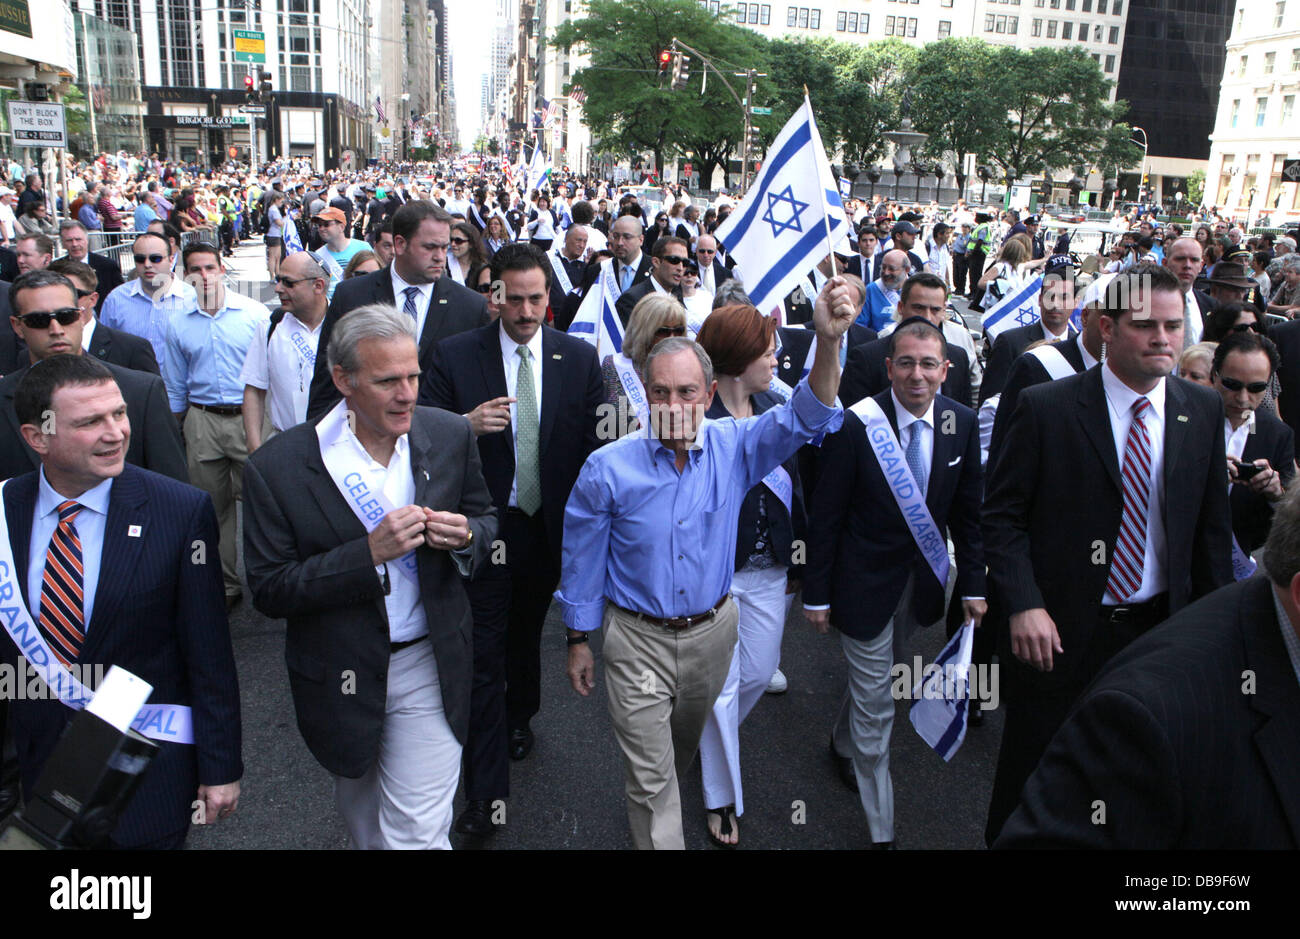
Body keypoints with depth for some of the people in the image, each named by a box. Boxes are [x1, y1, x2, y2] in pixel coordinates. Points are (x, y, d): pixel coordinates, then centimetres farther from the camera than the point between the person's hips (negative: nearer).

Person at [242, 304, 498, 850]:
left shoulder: (450, 436, -8)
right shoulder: (277, 467, -17)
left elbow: (486, 520, 5)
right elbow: (269, 590, -17)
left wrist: (464, 536, -19)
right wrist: (369, 553, -28)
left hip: (429, 667, 0)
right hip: (341, 676, 0)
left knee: (415, 833, 2)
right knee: (363, 823, 27)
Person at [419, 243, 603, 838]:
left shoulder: (579, 358, -2)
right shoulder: (455, 355, -7)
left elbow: (595, 441, -1)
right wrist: (467, 425, -26)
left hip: (550, 525, 2)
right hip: (485, 527, -2)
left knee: (527, 631, 23)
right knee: (485, 650, 0)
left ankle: (520, 716, 52)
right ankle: (486, 792, 11)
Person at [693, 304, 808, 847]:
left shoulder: (773, 408, 4)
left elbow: (792, 486, 7)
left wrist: (797, 559, 8)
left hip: (769, 568, 6)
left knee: (760, 671, 17)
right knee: (722, 684, 5)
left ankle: (710, 738, 49)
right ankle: (722, 799, 26)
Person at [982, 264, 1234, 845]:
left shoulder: (1203, 411, 2)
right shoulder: (1046, 408, -11)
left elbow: (1212, 525, 8)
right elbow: (1002, 514, -10)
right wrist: (1024, 605, -20)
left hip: (1160, 629, 4)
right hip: (1058, 632, -3)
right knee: (1031, 774, 12)